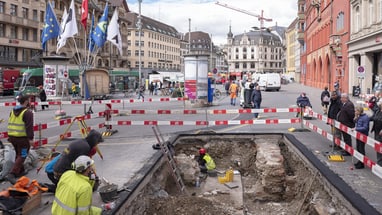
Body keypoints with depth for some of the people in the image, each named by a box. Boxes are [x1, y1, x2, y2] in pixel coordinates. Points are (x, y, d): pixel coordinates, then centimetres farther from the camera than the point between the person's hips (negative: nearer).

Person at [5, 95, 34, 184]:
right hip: (22, 138, -8)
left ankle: (20, 171, 34)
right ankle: (11, 174, -13)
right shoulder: (27, 112, -13)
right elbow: (29, 126, -19)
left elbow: (10, 124, 19)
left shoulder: (13, 111, 13)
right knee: (22, 156, -2)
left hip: (12, 137, 8)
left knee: (18, 154, 23)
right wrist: (30, 138, -18)